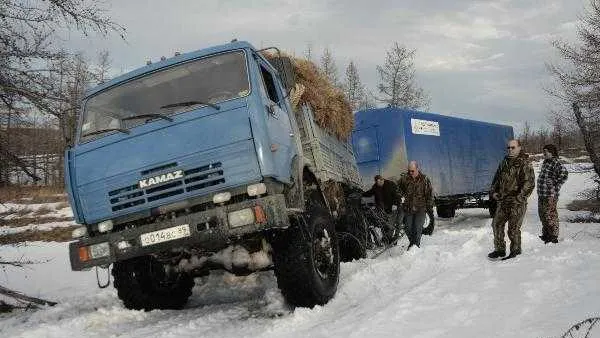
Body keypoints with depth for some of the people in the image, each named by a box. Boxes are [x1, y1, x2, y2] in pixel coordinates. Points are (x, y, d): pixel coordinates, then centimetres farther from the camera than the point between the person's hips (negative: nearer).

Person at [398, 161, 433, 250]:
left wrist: (428, 206, 0)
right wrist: (403, 195, 11)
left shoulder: (424, 179, -5)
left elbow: (430, 193, 2)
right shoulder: (404, 178, -1)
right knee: (408, 228, 7)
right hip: (408, 208, 2)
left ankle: (416, 244, 6)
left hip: (420, 209, -2)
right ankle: (411, 243, 29)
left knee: (418, 228, -7)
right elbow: (398, 187, 22)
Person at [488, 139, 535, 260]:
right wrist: (493, 191, 10)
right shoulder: (505, 162, 14)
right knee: (497, 224, 11)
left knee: (513, 228, -3)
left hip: (517, 202, -8)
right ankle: (500, 249, 23)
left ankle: (515, 252, 11)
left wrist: (520, 196, -21)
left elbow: (529, 183, -15)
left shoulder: (524, 163, -9)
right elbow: (497, 177, 23)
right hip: (503, 201, 8)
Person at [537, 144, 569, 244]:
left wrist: (556, 186, -20)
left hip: (550, 195, -10)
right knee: (542, 215, 19)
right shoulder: (545, 162, 15)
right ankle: (546, 236, 32)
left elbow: (564, 174, -28)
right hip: (541, 195, 10)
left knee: (550, 216, -4)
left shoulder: (555, 163, -14)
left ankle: (553, 238, 4)